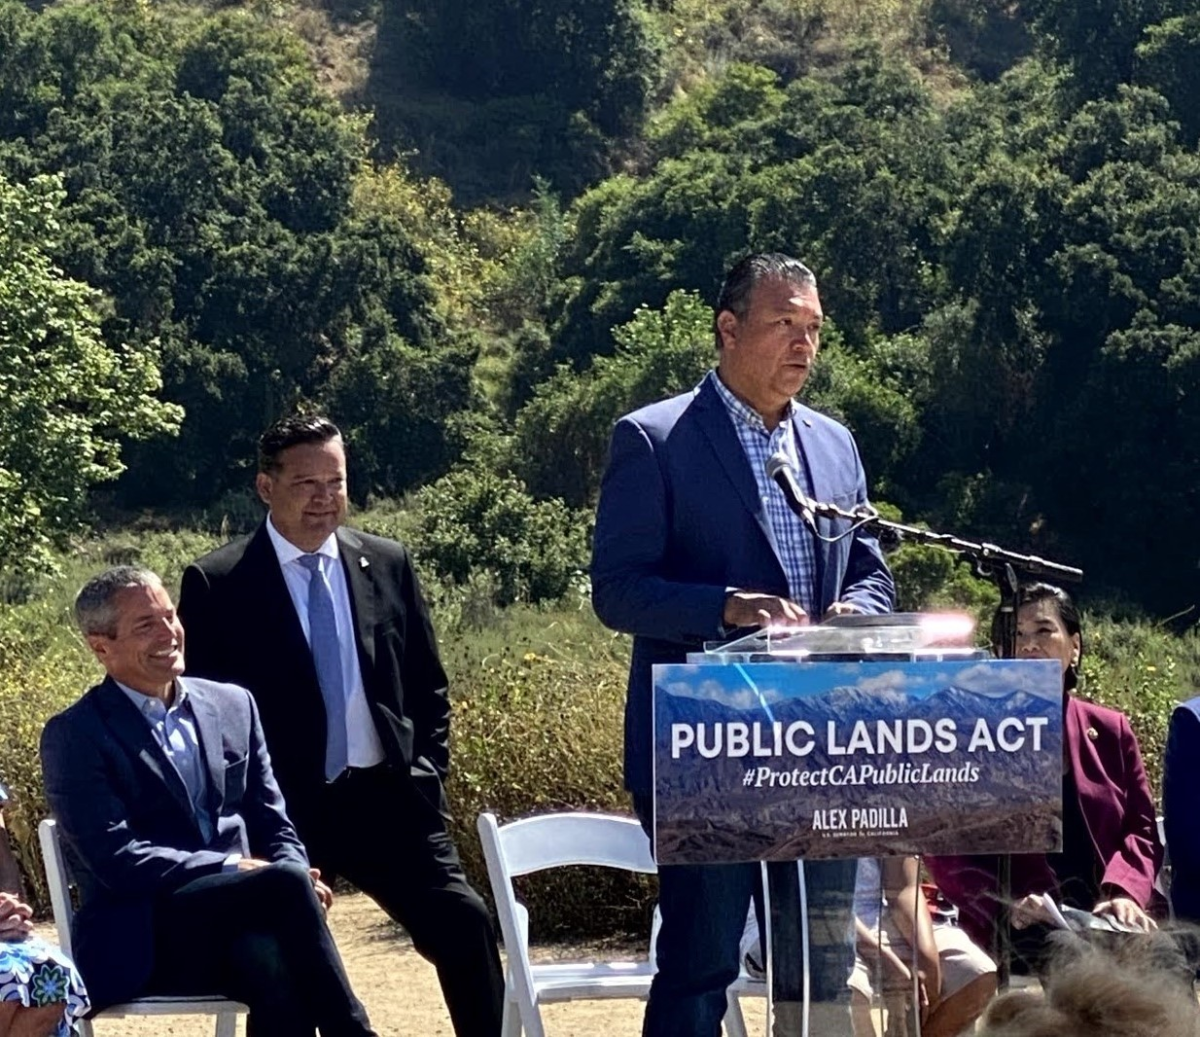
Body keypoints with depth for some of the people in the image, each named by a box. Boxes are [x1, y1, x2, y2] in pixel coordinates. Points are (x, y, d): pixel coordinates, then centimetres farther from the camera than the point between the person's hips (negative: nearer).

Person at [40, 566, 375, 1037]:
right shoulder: (74, 735, -2)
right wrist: (231, 869, -19)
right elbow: (114, 857, -11)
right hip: (138, 941, -4)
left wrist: (296, 875, -8)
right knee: (285, 882, -31)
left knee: (275, 959, -34)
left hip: (239, 921, 4)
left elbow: (273, 827, 16)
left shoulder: (233, 704, 15)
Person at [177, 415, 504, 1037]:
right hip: (280, 807, -2)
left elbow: (429, 688, 16)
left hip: (386, 797, 3)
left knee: (465, 924, -9)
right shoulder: (216, 584, -1)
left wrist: (426, 772, 2)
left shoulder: (387, 565, 10)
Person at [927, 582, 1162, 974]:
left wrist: (1123, 894, -8)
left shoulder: (1111, 731, 17)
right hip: (1015, 939, -3)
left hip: (1103, 924, 3)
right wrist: (1006, 906, -15)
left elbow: (1142, 831, 13)